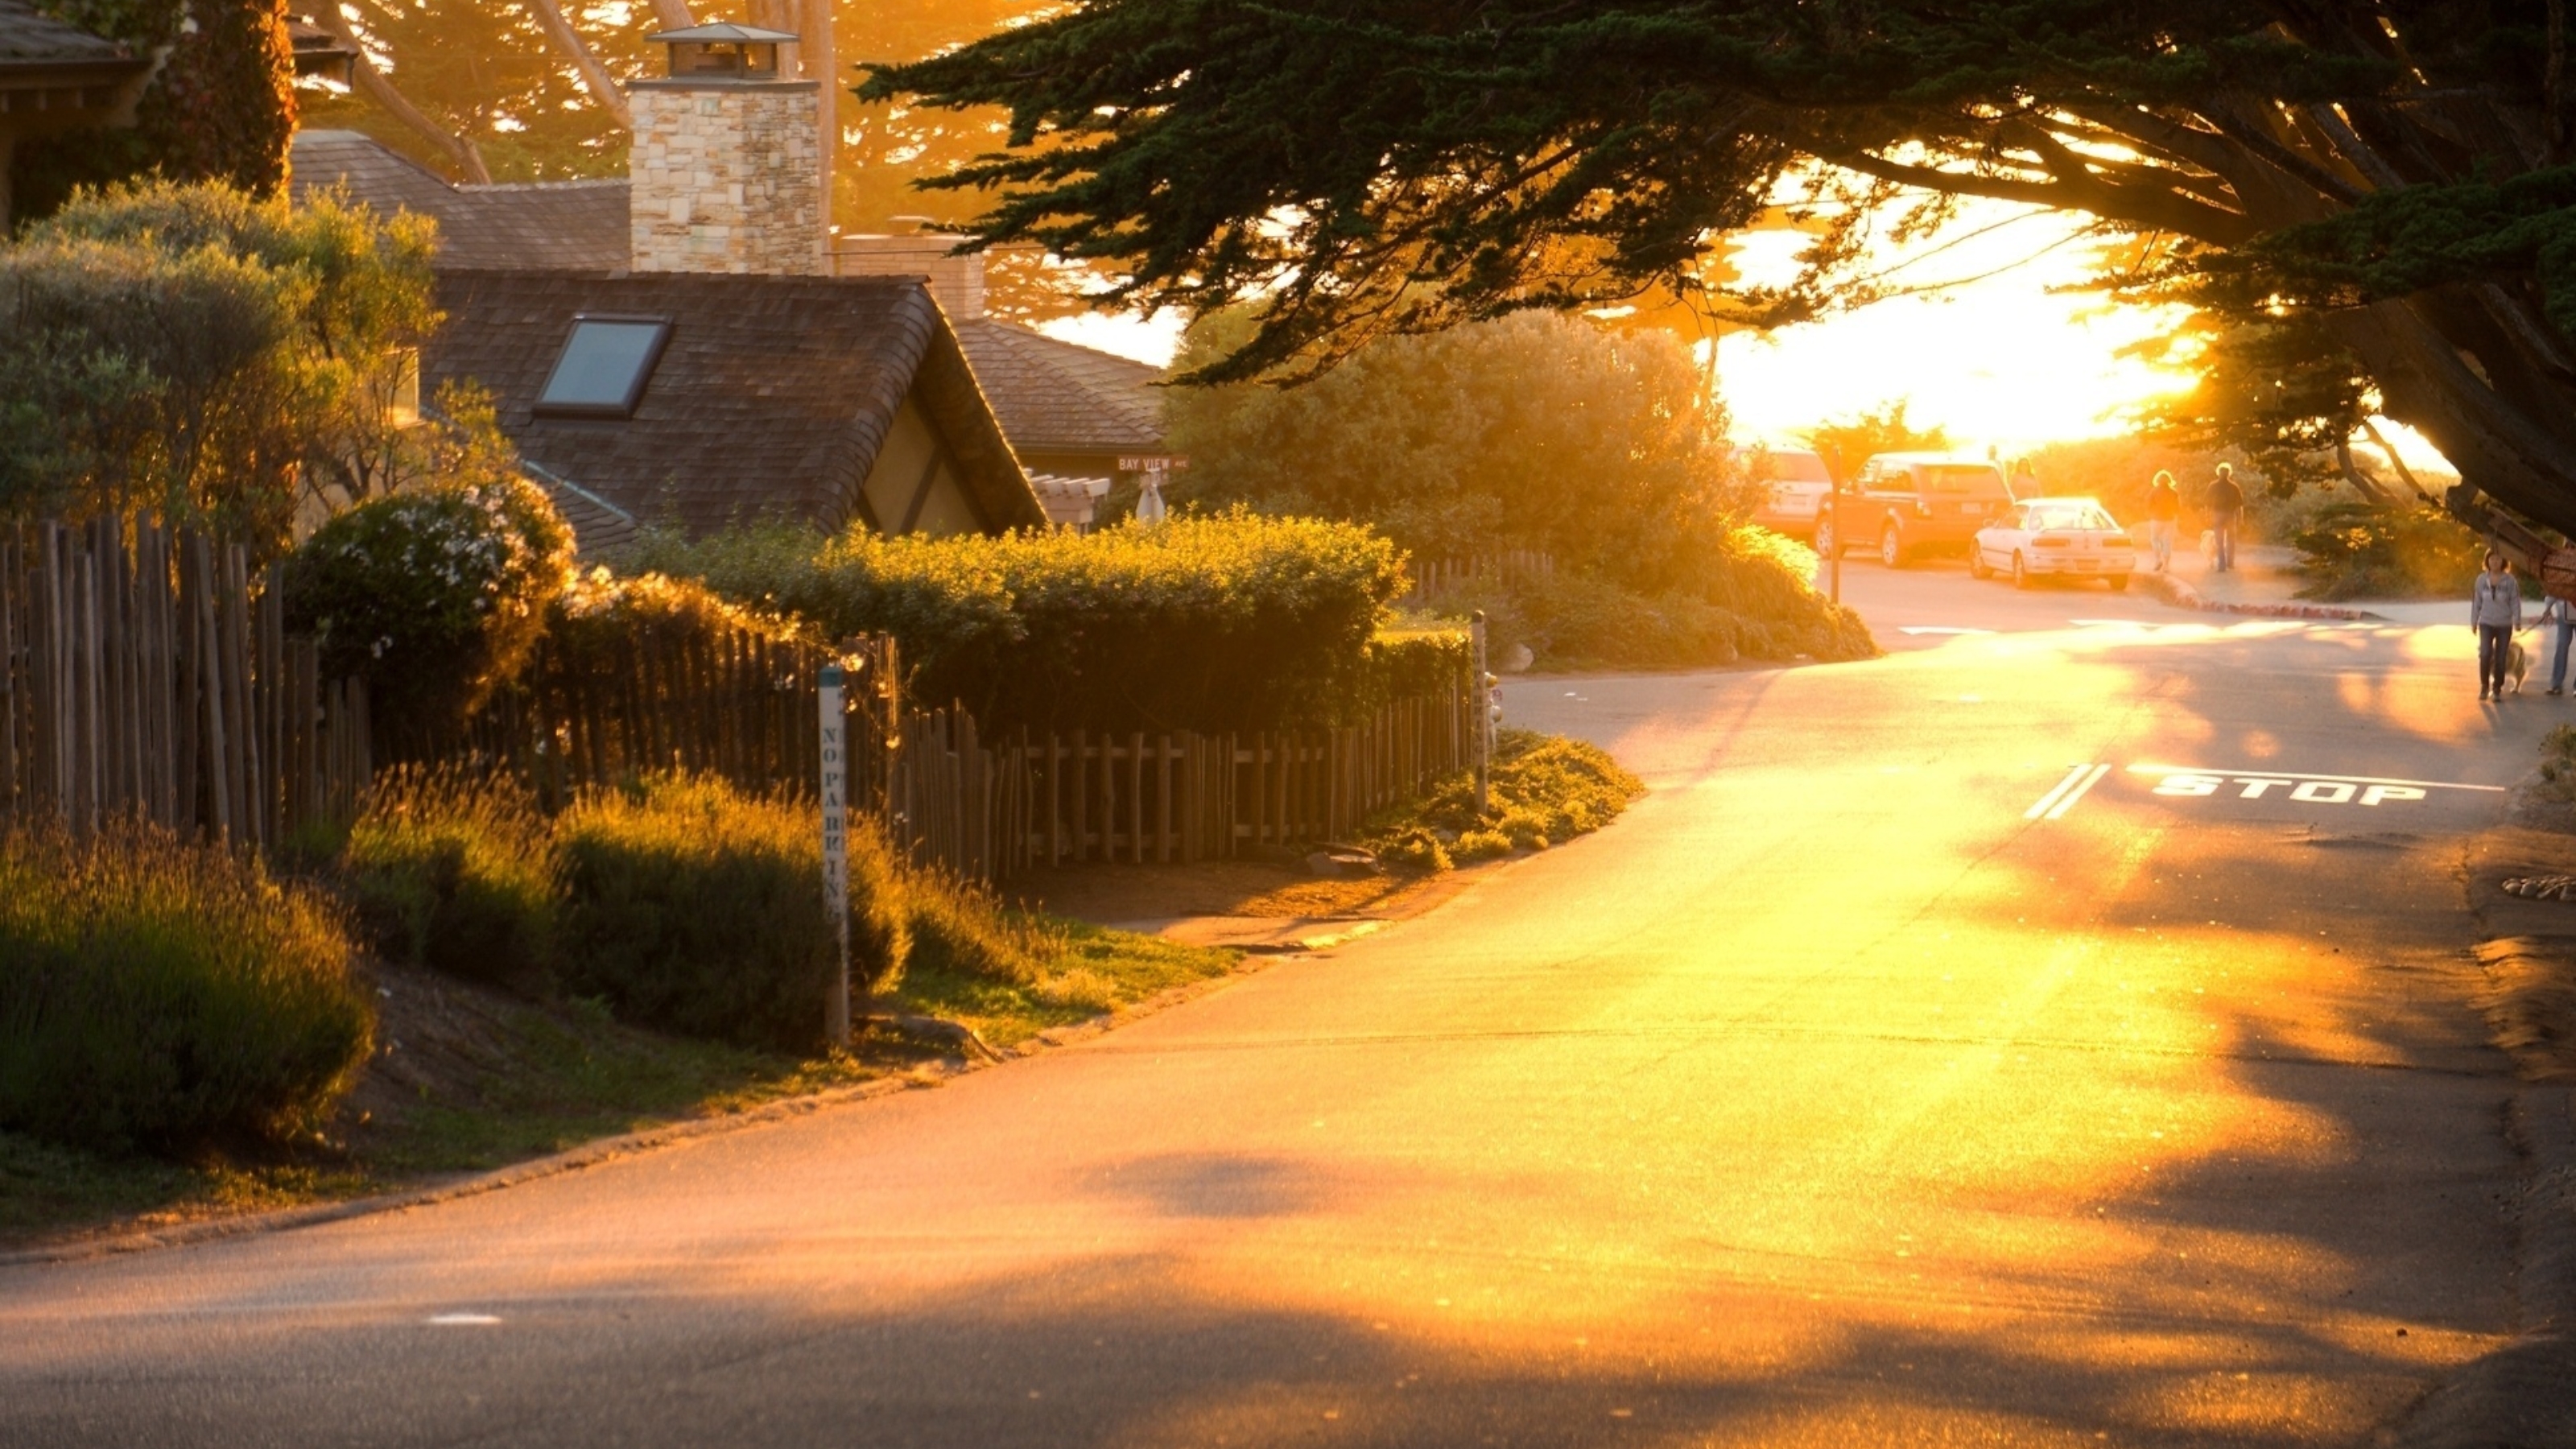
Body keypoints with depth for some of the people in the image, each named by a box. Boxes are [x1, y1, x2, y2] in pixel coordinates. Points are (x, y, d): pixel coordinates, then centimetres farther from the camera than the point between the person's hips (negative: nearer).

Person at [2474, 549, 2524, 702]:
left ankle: (2497, 689, 16)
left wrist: (2517, 622, -10)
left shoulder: (2509, 580, -4)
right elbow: (2476, 602, 8)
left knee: (2500, 658, 2)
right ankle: (2484, 686, 0)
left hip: (2504, 625, -1)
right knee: (2485, 654, -17)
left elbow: (2515, 602, -3)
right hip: (2486, 623, 1)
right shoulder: (2482, 579, 2)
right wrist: (2474, 622, 8)